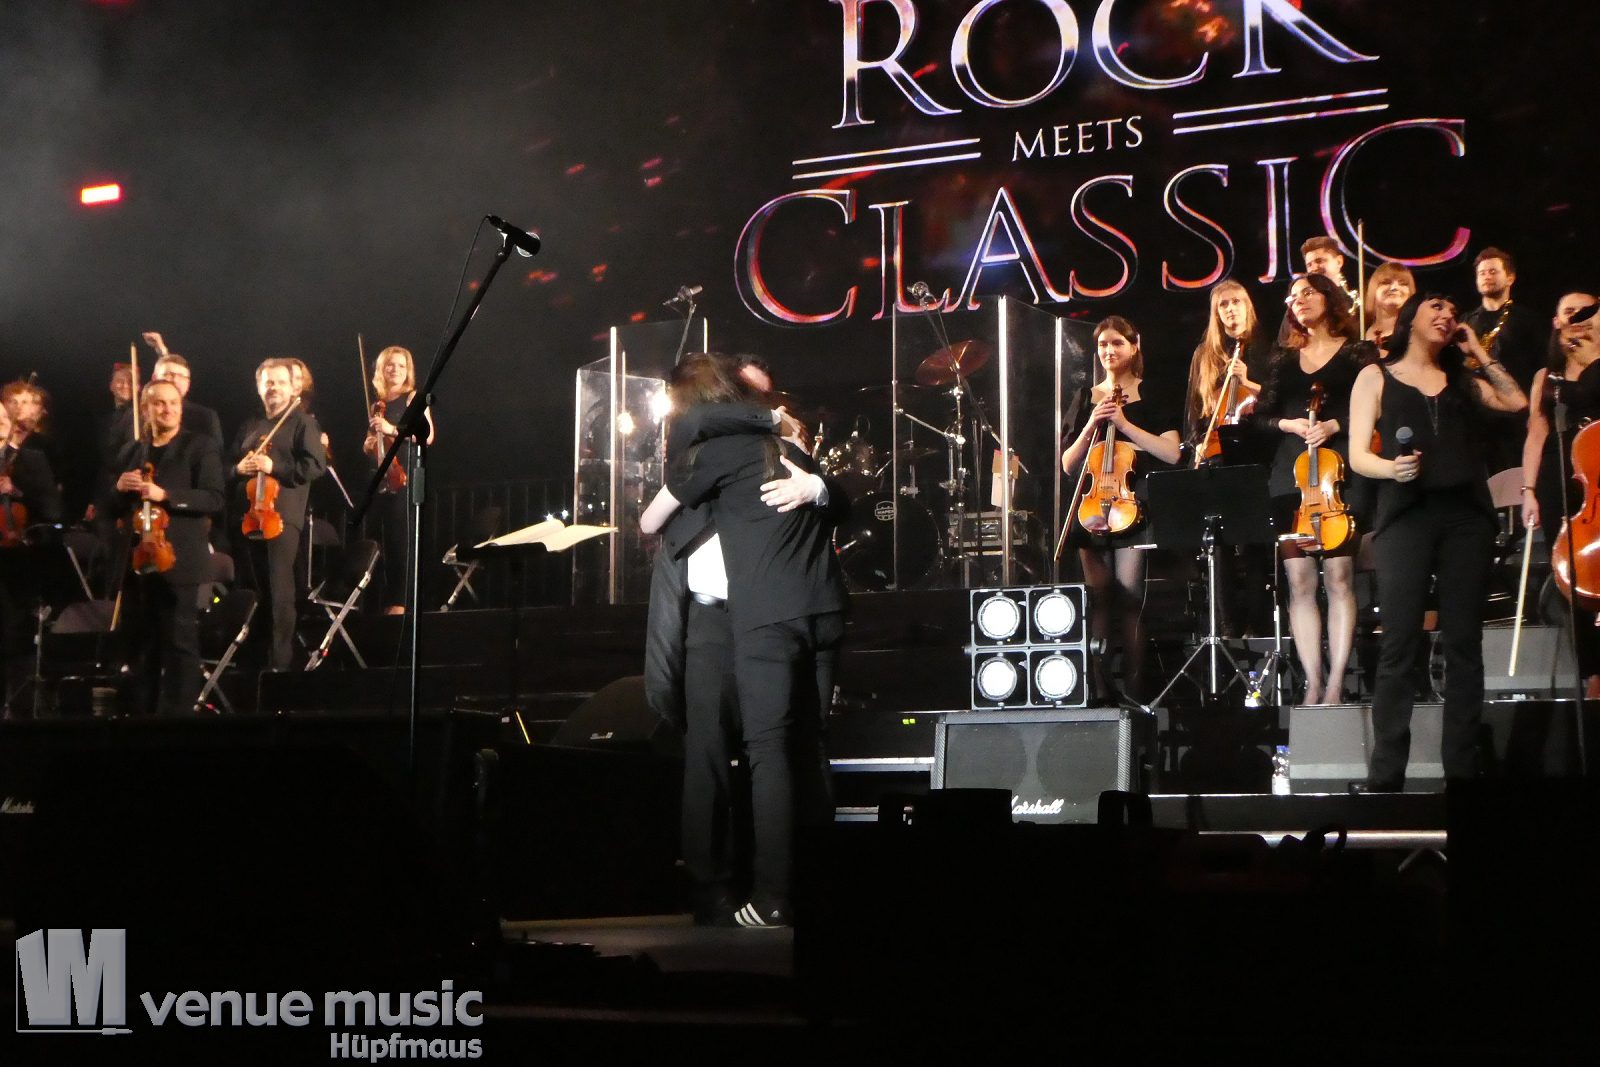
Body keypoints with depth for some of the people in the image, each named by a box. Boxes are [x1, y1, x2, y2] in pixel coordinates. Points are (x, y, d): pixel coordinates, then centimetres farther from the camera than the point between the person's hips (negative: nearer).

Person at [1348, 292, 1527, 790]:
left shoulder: (1462, 381, 23)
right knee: (1399, 647, -9)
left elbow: (1517, 401, 7)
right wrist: (1391, 468, -18)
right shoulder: (1377, 377, 13)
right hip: (1406, 516, -3)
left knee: (1464, 645, 1)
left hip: (1466, 516, 4)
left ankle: (1462, 768, 3)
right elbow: (1358, 455, 3)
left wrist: (1478, 352, 12)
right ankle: (1385, 777, -9)